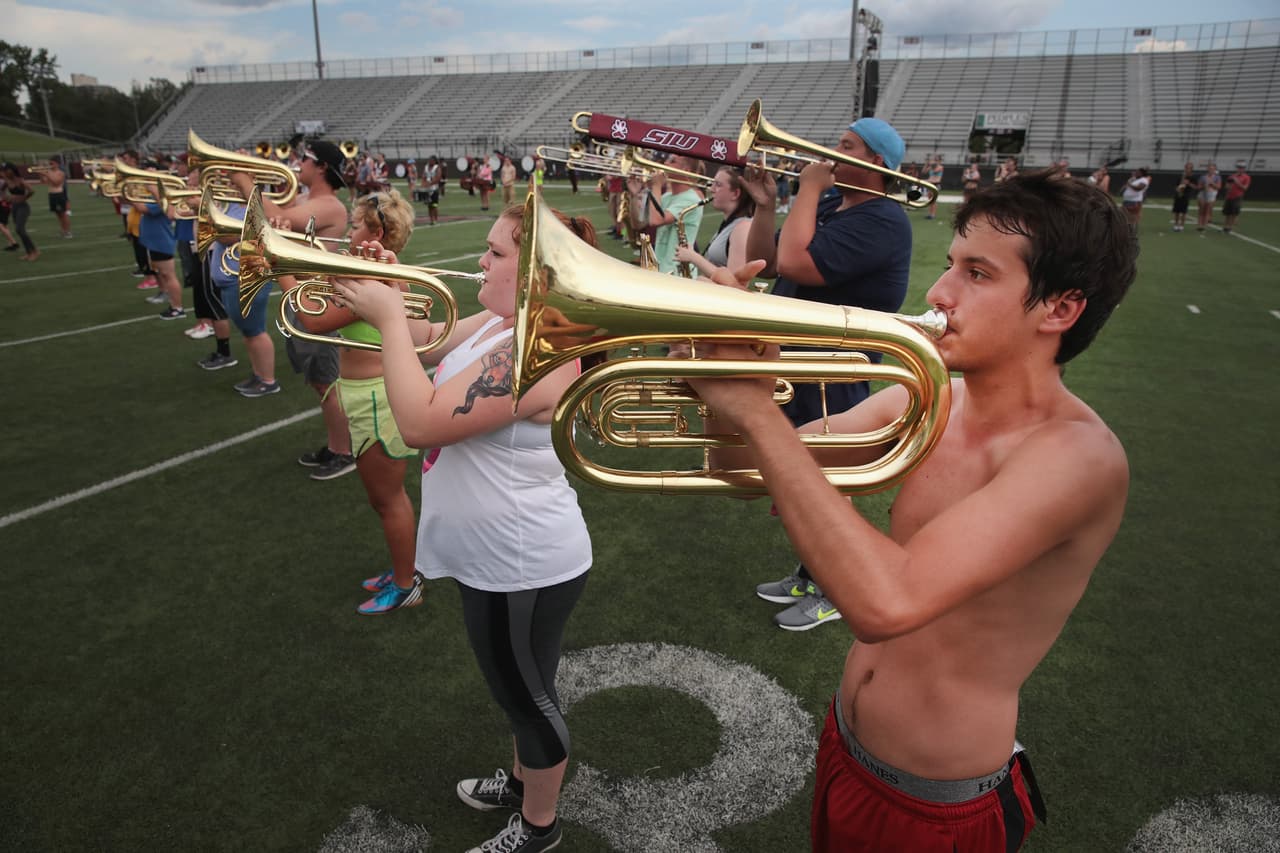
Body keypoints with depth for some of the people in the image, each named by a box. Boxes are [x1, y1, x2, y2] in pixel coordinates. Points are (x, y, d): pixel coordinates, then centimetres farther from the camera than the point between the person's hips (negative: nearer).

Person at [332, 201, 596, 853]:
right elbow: (431, 342, 15)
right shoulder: (498, 323, 2)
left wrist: (388, 319, -24)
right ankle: (523, 780, 53)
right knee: (520, 689, 28)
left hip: (523, 569, -10)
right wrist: (382, 299, -4)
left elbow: (421, 423, -33)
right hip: (498, 557, 10)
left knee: (527, 697, 13)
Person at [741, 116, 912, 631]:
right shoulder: (827, 202, 9)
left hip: (831, 379, -9)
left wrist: (809, 189, -20)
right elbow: (764, 264, 8)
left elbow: (795, 263, -31)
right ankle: (807, 576, 39)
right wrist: (764, 205, -5)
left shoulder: (881, 220, -19)